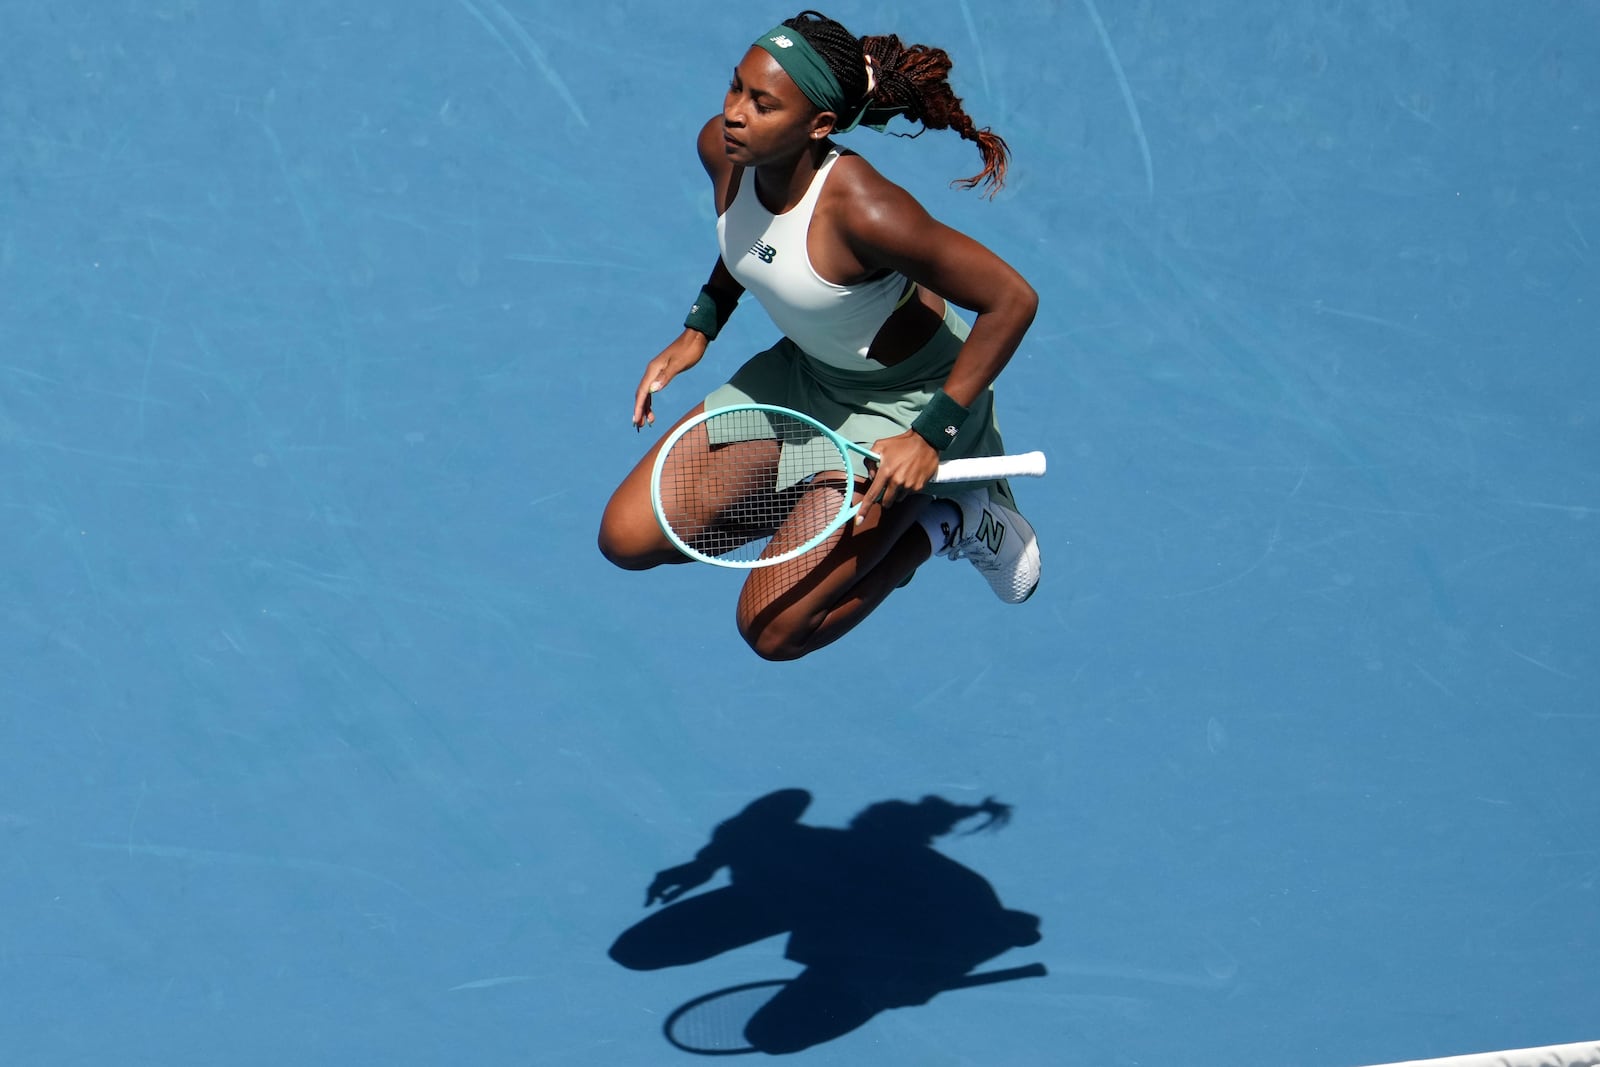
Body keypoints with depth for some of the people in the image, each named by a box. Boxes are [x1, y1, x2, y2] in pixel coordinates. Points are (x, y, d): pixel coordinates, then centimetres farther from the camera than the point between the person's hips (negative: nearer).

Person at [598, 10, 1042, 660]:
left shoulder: (864, 210, -37)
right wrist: (697, 331, 5)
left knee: (772, 629, -11)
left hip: (905, 399, -7)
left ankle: (946, 523, 8)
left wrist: (930, 437, -27)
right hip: (803, 371, 7)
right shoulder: (722, 150, -16)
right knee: (626, 538, 2)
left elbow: (1012, 300, -29)